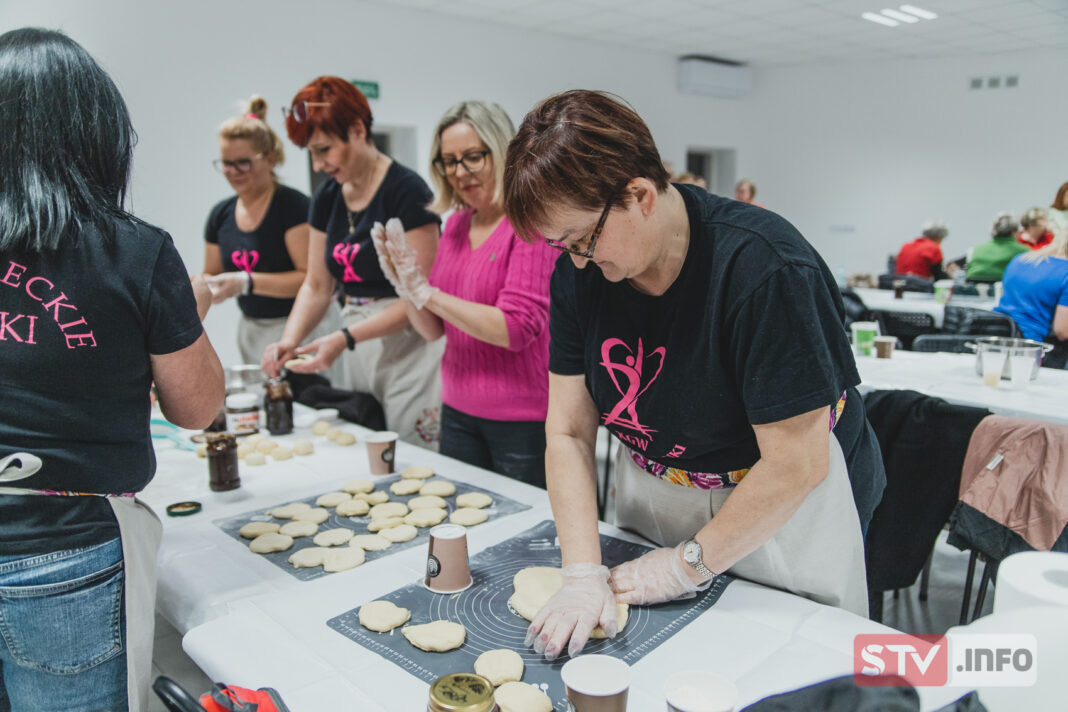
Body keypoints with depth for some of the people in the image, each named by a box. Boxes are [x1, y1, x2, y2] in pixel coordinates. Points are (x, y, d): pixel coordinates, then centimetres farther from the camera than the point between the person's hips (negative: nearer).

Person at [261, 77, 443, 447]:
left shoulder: (406, 190, -13)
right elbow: (317, 285, 13)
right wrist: (290, 340, -4)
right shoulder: (327, 197, 9)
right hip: (358, 354, 7)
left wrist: (346, 338, -22)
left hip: (408, 349, -6)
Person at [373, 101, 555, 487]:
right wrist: (403, 283, -8)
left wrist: (427, 292, -18)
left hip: (523, 419, -6)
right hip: (458, 412, 6)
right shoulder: (456, 226, 8)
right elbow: (434, 330, 11)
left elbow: (517, 328, -22)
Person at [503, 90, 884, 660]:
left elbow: (797, 463, -26)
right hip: (654, 494, 5)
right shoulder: (576, 273, -12)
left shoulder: (763, 267, -30)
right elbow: (568, 433, -11)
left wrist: (690, 563, -18)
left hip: (783, 506, -5)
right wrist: (583, 574, -21)